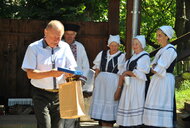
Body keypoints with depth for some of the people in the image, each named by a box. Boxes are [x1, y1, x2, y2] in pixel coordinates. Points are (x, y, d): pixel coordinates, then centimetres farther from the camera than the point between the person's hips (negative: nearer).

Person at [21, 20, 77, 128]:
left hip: (59, 94, 4)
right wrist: (51, 73, -24)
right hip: (41, 94, -3)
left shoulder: (65, 47, 8)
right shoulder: (34, 48, -3)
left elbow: (72, 68, 9)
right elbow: (30, 74, -10)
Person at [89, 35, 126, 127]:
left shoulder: (121, 56, -2)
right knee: (100, 101, 4)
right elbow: (97, 69, 14)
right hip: (101, 81, 4)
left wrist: (119, 87, -9)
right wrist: (96, 80, 5)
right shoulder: (102, 54, 10)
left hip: (113, 82, -4)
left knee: (110, 102, -3)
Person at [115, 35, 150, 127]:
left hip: (138, 87, -7)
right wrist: (119, 87, 8)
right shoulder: (132, 57, 20)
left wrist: (127, 73, -2)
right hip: (128, 85, 7)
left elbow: (141, 74, -12)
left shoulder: (145, 57, -3)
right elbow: (124, 73, 17)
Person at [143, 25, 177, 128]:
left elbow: (157, 70, -16)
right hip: (157, 81, 9)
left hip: (164, 81, -9)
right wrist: (154, 67, -5)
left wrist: (154, 69, 3)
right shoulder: (161, 50, 18)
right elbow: (154, 68, 15)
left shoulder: (170, 50, -11)